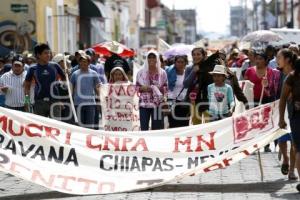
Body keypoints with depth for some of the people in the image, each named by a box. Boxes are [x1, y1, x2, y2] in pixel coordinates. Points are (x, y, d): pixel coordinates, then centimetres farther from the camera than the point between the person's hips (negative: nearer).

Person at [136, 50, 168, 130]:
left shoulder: (162, 73, 4)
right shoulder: (141, 72, 6)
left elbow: (166, 88, 7)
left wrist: (159, 88, -13)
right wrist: (142, 88, -11)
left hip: (157, 104, 0)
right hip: (144, 103, 0)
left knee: (157, 128, 1)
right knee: (144, 127, -1)